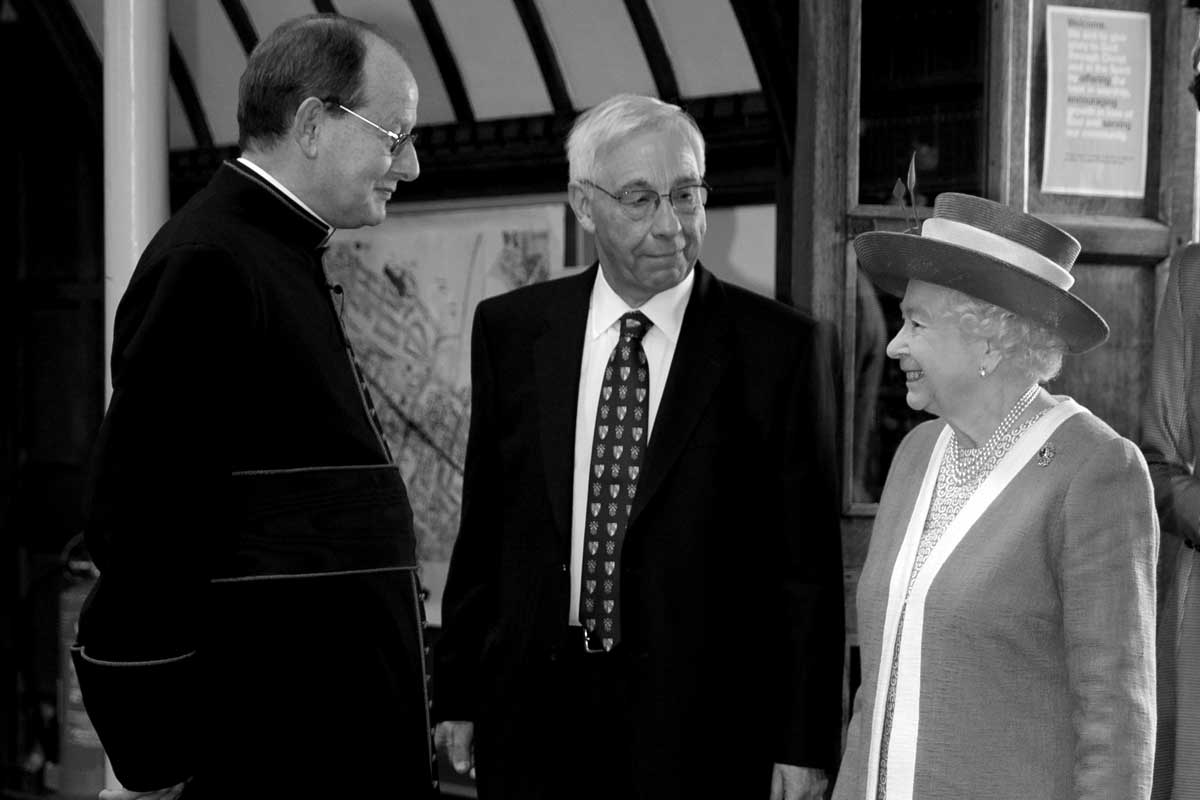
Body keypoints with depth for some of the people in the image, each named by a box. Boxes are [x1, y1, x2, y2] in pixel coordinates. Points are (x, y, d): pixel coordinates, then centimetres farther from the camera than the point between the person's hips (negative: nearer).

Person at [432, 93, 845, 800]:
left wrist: (804, 743, -7)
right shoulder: (511, 331, 6)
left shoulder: (781, 347, -4)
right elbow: (482, 532, 9)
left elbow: (808, 565, -4)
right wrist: (457, 694, 6)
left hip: (703, 737, -2)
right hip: (535, 710, 3)